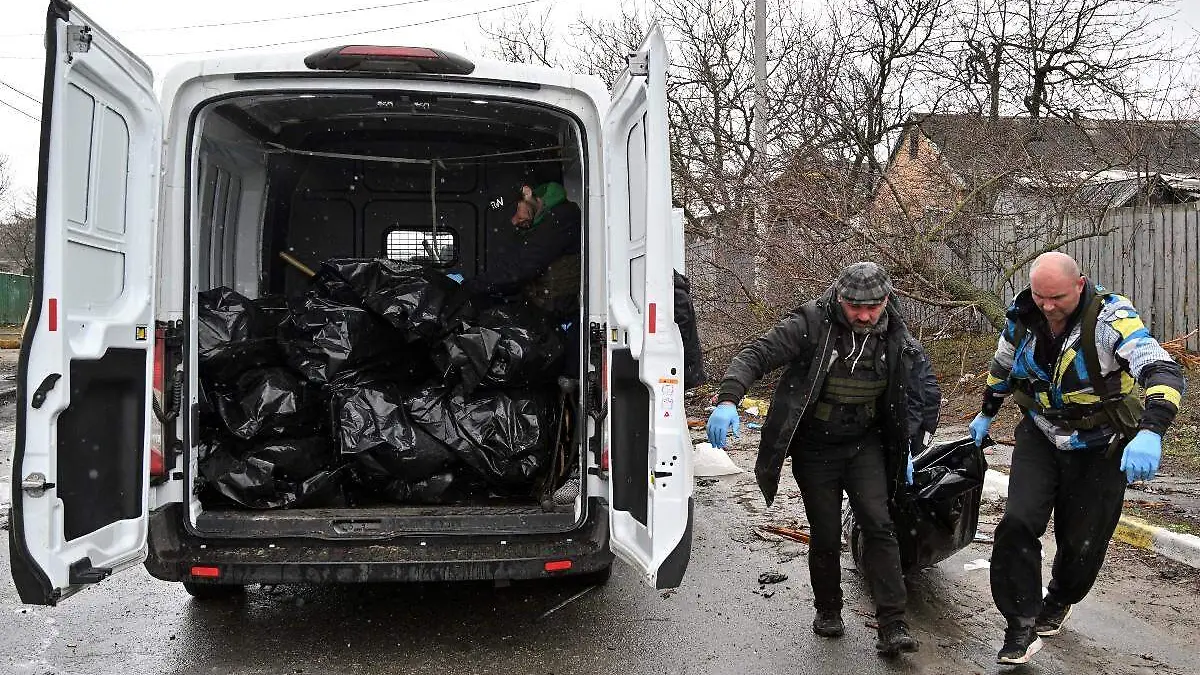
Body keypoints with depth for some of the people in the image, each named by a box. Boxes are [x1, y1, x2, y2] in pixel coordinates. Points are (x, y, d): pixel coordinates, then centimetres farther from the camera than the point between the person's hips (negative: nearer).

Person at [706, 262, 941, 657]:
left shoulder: (897, 340, -4)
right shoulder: (811, 325, -18)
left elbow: (924, 395, 11)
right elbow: (756, 356, -24)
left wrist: (906, 449, 9)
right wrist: (728, 400, -40)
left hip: (864, 445, 2)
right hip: (814, 449, -2)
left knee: (878, 525, -10)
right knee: (826, 535, 5)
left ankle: (892, 627, -6)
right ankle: (828, 612, 28)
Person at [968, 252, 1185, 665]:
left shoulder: (1109, 317, -25)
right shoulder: (1022, 319, -10)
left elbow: (1164, 372, -37)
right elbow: (1002, 368, 11)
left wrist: (1150, 432, -54)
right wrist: (986, 415, 24)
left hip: (1099, 448, -3)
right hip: (1040, 437, 3)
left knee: (1082, 542, 10)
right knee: (1017, 524, -15)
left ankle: (1057, 604, 41)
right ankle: (1022, 628, -4)